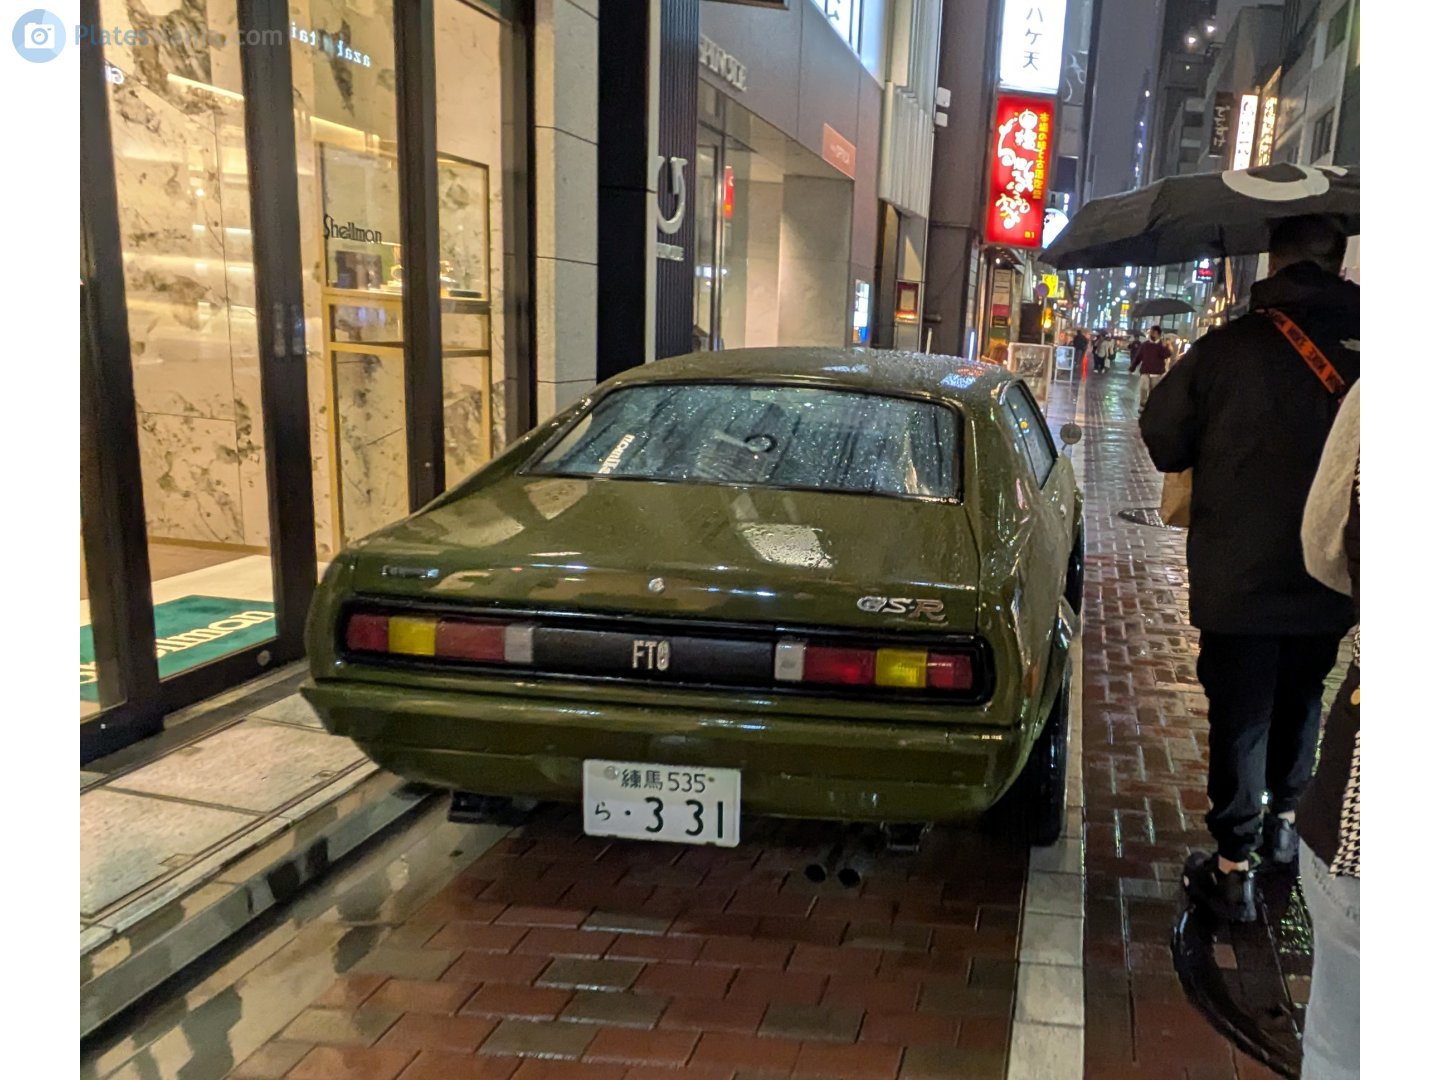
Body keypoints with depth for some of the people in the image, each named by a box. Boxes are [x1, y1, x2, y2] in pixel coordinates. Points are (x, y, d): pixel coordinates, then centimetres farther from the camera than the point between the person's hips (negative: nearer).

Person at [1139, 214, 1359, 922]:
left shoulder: (1232, 345, -15)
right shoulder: (1358, 343, -7)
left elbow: (1162, 439, -7)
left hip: (1238, 579, -3)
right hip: (1330, 581, 4)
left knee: (1241, 718, 7)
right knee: (1301, 703, 24)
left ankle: (1233, 868, 13)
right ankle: (1285, 823, 42)